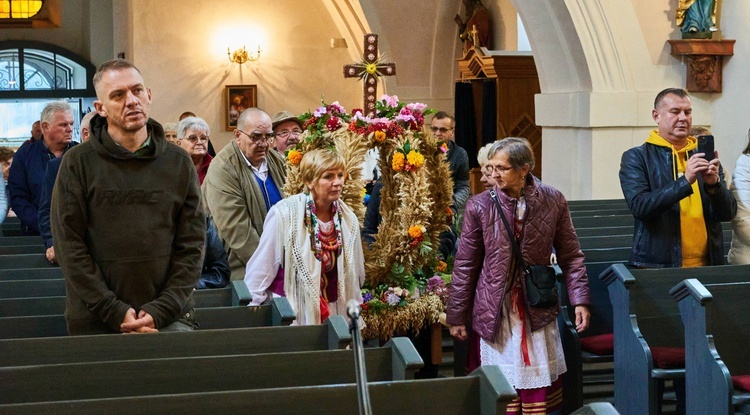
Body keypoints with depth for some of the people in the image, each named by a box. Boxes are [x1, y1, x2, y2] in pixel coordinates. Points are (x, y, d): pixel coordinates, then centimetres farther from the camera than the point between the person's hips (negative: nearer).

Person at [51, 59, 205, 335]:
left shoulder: (179, 163, 6)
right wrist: (115, 312, -13)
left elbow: (191, 246, 2)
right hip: (95, 322, -1)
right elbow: (70, 246, -5)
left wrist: (160, 311, -10)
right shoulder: (78, 163, 0)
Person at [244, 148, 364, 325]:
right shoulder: (284, 214, -15)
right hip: (290, 315, -4)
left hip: (334, 315, 4)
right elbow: (260, 270, -9)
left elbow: (355, 276, 11)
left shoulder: (348, 219, -1)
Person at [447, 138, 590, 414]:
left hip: (538, 310, 1)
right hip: (496, 312, -1)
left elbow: (570, 256, 5)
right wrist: (456, 316, 3)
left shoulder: (553, 201, -2)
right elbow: (465, 266, 1)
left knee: (542, 386, 5)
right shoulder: (479, 206, -4)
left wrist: (580, 300, -3)